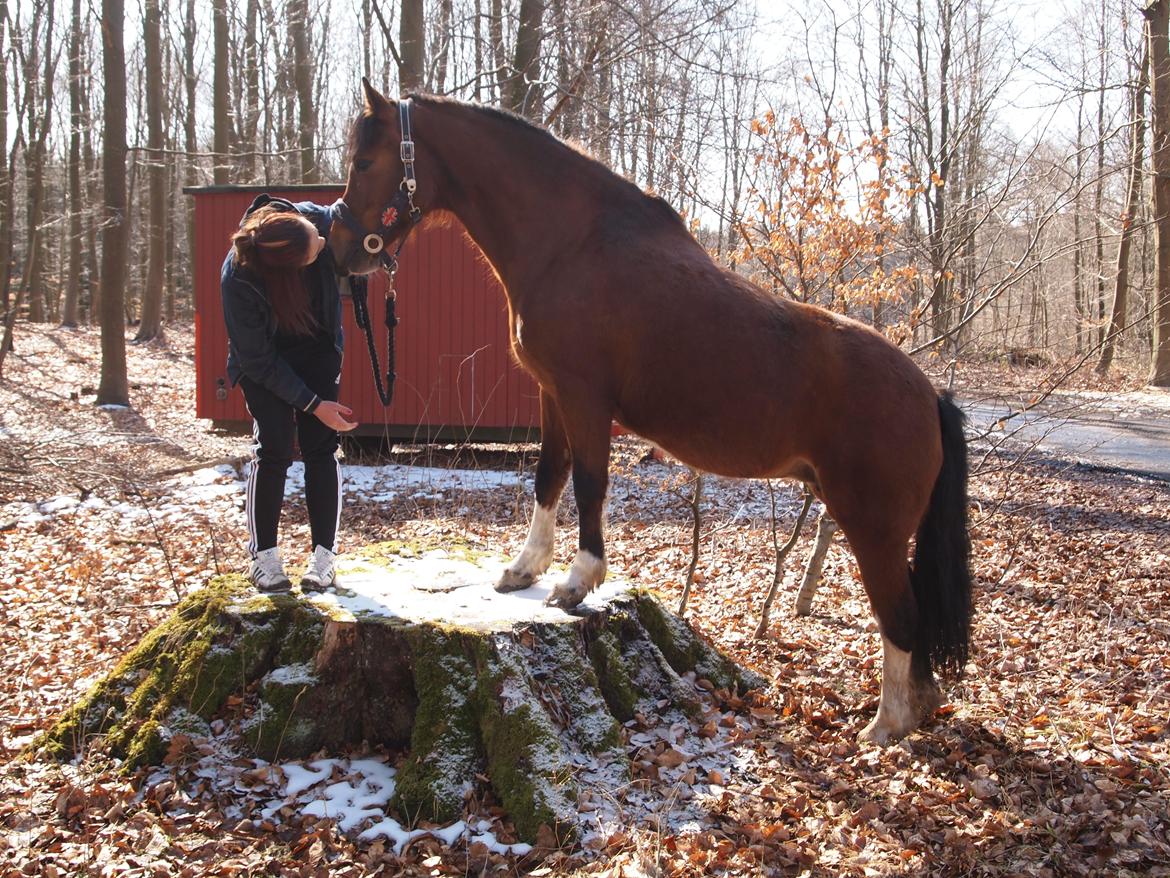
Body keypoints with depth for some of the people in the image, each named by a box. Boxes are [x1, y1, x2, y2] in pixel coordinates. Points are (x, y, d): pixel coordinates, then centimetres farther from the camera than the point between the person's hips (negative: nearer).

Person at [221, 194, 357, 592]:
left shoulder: (315, 220, -27)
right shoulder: (239, 280, -34)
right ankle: (264, 558, 3)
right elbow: (258, 359, -23)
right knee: (273, 448, -10)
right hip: (263, 360, -3)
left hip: (317, 350, 4)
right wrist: (312, 404, -21)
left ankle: (324, 556, 2)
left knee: (321, 447, -2)